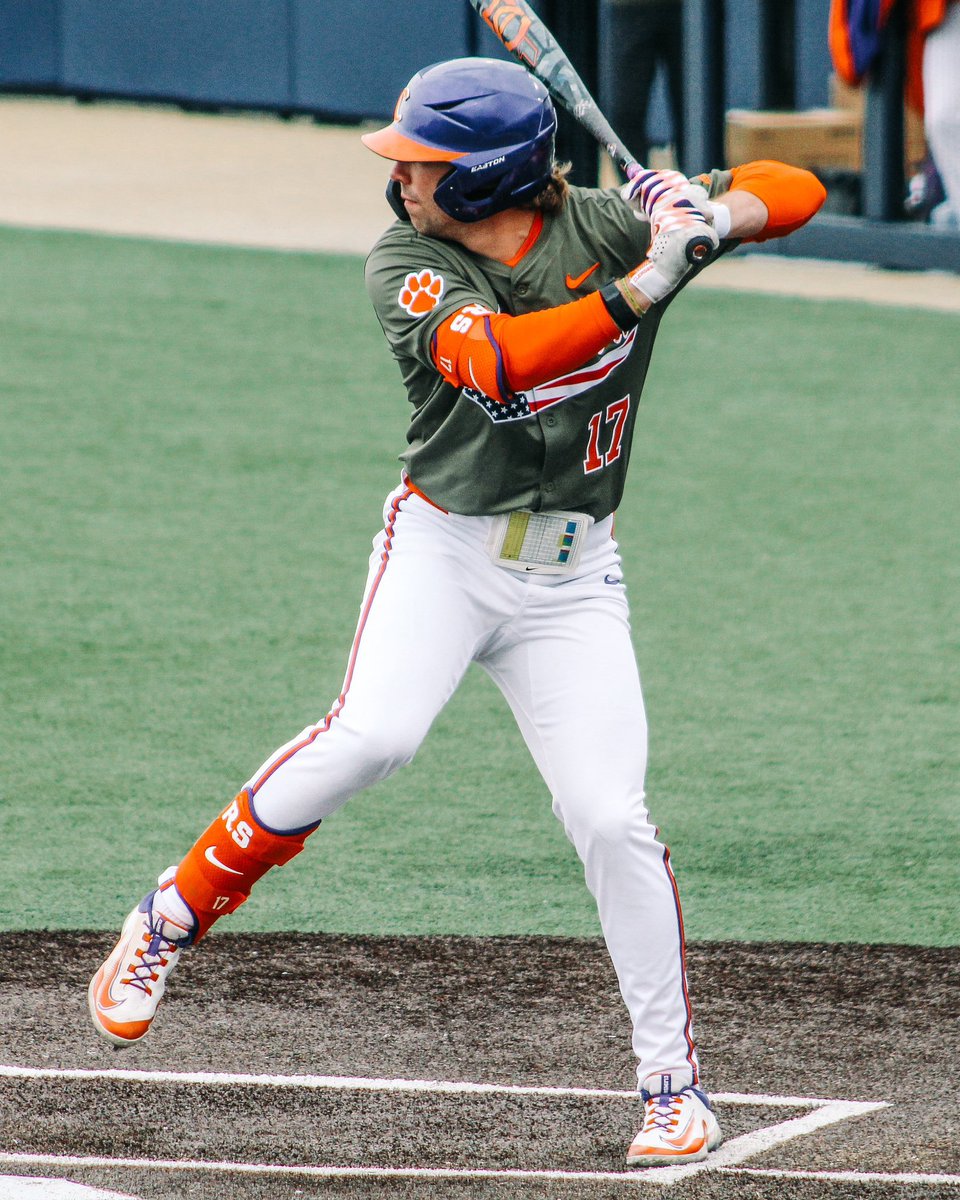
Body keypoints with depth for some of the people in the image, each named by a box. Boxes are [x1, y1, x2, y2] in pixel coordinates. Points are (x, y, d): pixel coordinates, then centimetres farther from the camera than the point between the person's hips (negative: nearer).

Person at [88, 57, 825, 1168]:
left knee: (610, 818, -10)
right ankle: (171, 919, -9)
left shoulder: (607, 227, -5)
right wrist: (644, 286, -33)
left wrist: (715, 215, -22)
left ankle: (673, 1084, 3)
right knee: (370, 736, -27)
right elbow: (496, 362, -28)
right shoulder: (404, 267, -9)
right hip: (442, 548, -1)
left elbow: (799, 191, -1)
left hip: (572, 578, 1)